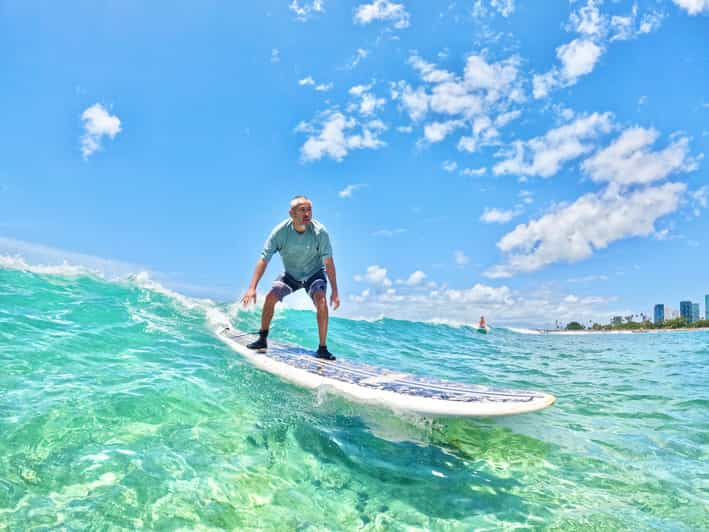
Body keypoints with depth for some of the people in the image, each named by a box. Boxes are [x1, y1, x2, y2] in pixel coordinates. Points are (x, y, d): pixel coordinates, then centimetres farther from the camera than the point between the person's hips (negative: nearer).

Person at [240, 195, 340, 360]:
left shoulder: (320, 231, -28)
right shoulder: (280, 231, -25)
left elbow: (328, 262, -21)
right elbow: (264, 259, -23)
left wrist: (335, 292, -22)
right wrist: (252, 288, -31)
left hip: (314, 274, -2)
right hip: (290, 274, 2)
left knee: (321, 302, -25)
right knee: (271, 296, -16)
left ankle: (322, 349, -14)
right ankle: (263, 339, 4)